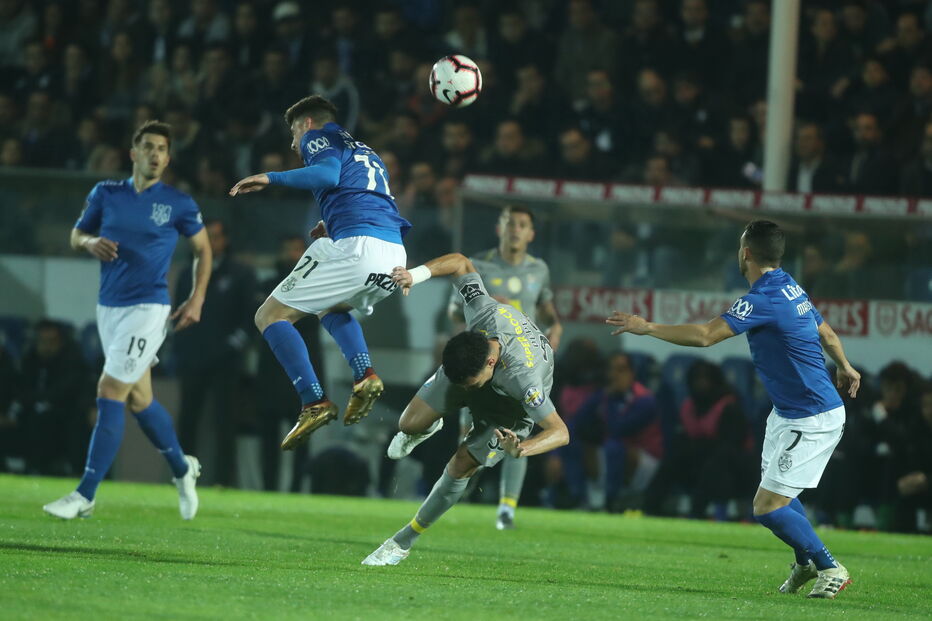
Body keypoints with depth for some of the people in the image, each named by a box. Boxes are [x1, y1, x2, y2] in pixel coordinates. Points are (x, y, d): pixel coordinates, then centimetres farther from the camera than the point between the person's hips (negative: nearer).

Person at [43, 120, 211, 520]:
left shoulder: (178, 203, -3)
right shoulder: (106, 194, 5)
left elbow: (203, 250, 9)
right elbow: (76, 235, 15)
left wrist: (196, 300, -1)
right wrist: (91, 242, -9)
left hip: (148, 308, -5)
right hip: (109, 307, 5)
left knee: (110, 394, -13)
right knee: (139, 400, 13)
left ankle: (85, 496, -12)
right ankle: (182, 469, 37)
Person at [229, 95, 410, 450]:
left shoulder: (319, 136, 11)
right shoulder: (365, 152, 35)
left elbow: (329, 174, -11)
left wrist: (271, 178, -11)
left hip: (355, 247, -8)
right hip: (394, 256, 8)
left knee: (270, 316, 1)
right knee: (331, 308, 35)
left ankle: (314, 402, -15)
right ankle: (364, 374, 6)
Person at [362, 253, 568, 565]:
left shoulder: (524, 377, -47)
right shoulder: (484, 311, -38)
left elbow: (560, 432, -44)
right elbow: (461, 262, -22)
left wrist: (523, 448, -63)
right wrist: (416, 275, -36)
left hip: (510, 402, -4)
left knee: (461, 466, -11)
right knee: (410, 424, -6)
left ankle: (404, 541, 8)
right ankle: (429, 427, 35)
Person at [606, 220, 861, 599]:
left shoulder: (765, 299, -23)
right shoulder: (791, 289, 6)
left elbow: (706, 335, -27)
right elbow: (827, 334, 22)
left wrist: (647, 327, -18)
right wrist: (845, 368, 42)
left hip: (813, 421, -10)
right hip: (787, 413, 10)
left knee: (767, 507, -9)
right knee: (772, 493, 20)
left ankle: (830, 570, 1)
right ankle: (806, 563, 33)